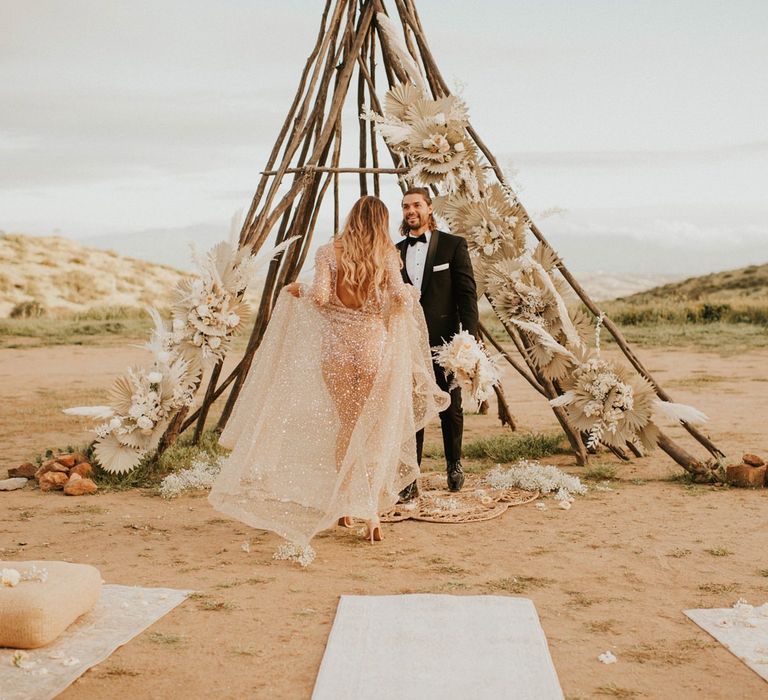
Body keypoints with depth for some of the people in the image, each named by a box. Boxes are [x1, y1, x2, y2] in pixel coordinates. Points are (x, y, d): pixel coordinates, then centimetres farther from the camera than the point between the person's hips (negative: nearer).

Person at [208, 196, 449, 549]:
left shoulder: (329, 252, -2)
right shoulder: (387, 255, 0)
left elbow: (321, 297, -13)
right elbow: (401, 299, -11)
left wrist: (296, 291, 7)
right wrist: (410, 295, 12)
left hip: (336, 345, 0)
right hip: (374, 344, 0)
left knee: (346, 425, 15)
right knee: (374, 429, 7)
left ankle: (345, 505, 19)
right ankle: (371, 511, -1)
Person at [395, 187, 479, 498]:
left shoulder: (453, 245, 1)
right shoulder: (396, 252, 10)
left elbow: (467, 293, -4)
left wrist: (469, 336, -14)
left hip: (444, 341, -2)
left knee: (450, 408, 11)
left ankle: (454, 465, 33)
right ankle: (409, 480, 5)